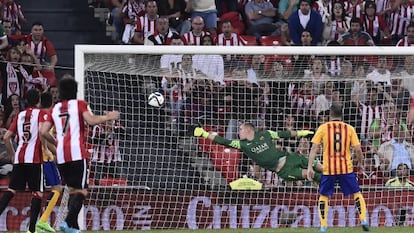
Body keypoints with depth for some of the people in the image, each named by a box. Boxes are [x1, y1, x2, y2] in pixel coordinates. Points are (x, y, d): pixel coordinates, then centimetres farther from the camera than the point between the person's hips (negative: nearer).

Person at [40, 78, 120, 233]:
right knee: (81, 191, -7)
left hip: (61, 155, 5)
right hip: (77, 153, -5)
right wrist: (108, 117, 2)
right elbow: (91, 120, -13)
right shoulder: (79, 104, 3)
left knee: (73, 189, 16)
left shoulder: (54, 109, 16)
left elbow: (43, 132, 9)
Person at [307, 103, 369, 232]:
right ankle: (363, 220, 3)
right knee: (357, 193, 15)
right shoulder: (349, 129, 2)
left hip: (328, 169, 0)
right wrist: (360, 163, 17)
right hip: (346, 168, 0)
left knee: (323, 196, 13)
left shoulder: (323, 128, 1)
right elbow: (358, 149, -1)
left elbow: (314, 148, -4)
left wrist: (309, 167, -4)